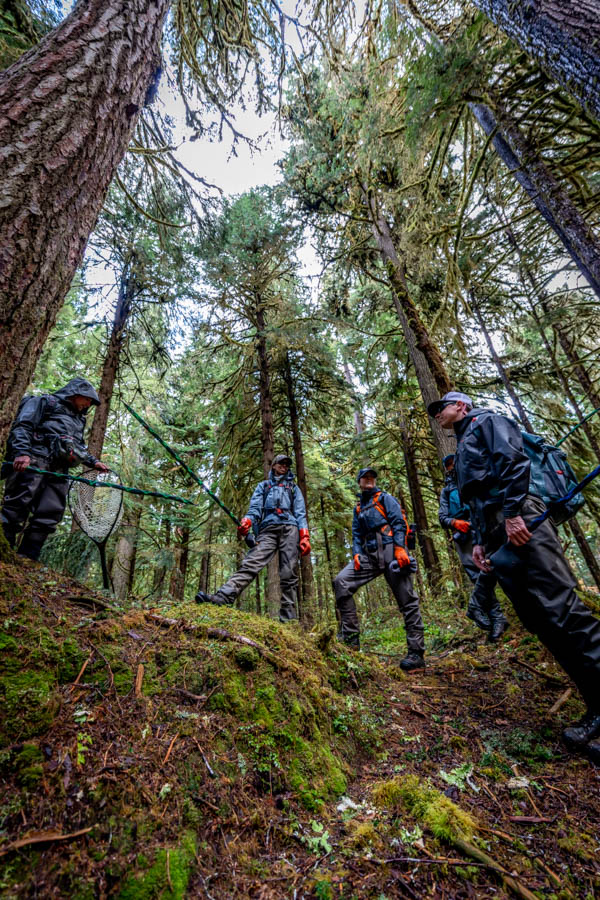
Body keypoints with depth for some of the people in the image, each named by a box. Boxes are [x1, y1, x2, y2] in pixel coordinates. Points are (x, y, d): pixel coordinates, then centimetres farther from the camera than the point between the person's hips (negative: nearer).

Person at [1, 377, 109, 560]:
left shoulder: (78, 419, 32)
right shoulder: (45, 402, 9)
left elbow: (80, 447, 35)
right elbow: (22, 426, -4)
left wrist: (94, 462, 18)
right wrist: (22, 452, -20)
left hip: (58, 470, 7)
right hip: (32, 461, -6)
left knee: (49, 517, -3)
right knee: (17, 507, -12)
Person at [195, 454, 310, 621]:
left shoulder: (293, 487, 27)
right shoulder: (263, 486, 27)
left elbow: (300, 513, 15)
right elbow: (255, 508, 11)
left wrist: (304, 537, 0)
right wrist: (246, 522, -12)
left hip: (289, 528, 0)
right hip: (268, 529, 0)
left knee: (289, 574, -8)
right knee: (250, 563, -20)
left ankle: (288, 619, -6)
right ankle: (221, 598, -34)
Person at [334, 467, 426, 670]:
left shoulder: (385, 498, 9)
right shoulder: (358, 507, 25)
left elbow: (398, 523, -3)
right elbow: (356, 534, 20)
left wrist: (399, 549, -17)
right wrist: (356, 554, 1)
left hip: (390, 549, -5)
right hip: (369, 553, 6)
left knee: (406, 600, -4)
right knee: (341, 582, -12)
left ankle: (416, 653, 6)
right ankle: (350, 637, -8)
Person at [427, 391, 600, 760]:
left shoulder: (487, 421, 11)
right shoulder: (463, 451, 34)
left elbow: (514, 460, -9)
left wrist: (512, 512, -19)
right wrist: (479, 541, 18)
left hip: (521, 520, -8)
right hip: (499, 536, 9)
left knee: (560, 609, -14)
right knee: (539, 619, 2)